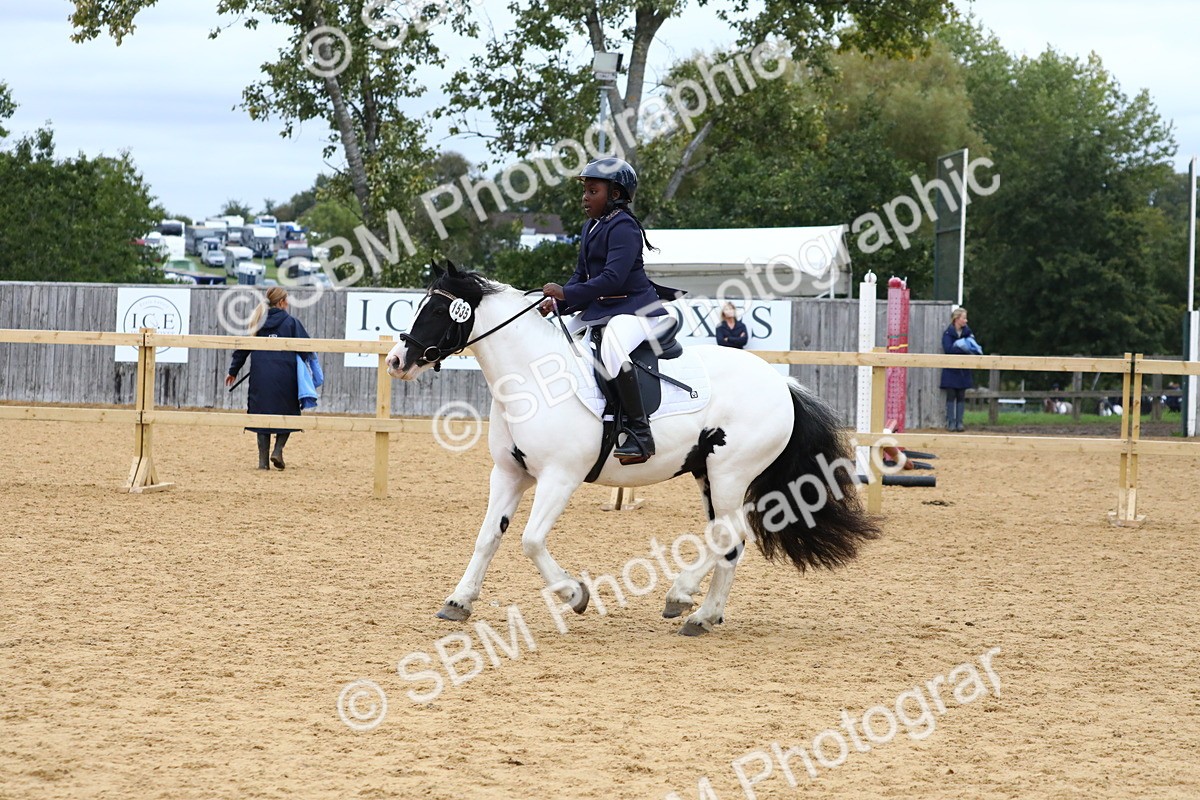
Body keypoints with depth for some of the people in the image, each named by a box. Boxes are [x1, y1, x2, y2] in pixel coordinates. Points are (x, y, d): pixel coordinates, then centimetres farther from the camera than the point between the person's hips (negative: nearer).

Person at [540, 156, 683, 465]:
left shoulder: (623, 227, -15)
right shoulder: (591, 227, 15)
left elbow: (612, 278, -25)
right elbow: (582, 275, 16)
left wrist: (567, 294, -27)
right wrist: (556, 302, -1)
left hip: (635, 307, -11)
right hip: (599, 309, 11)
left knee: (613, 352, -37)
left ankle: (639, 432, -34)